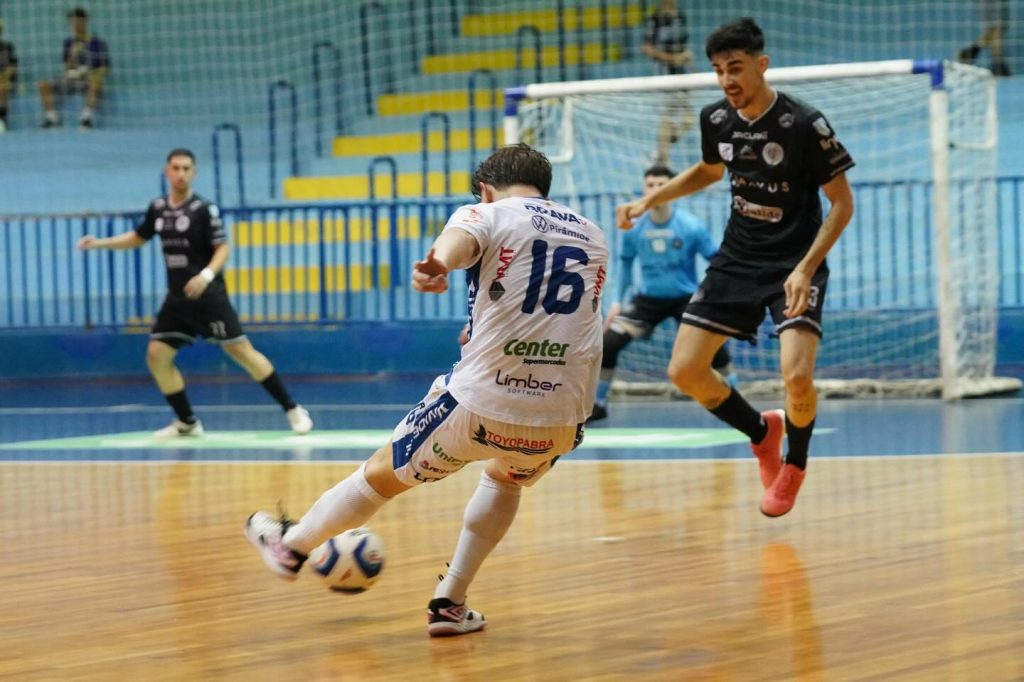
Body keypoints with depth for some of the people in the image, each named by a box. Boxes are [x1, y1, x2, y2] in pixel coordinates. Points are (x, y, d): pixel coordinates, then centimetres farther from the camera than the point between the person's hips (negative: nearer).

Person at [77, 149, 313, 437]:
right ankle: (187, 422, 11)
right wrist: (99, 242, 12)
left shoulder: (204, 209, -10)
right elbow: (138, 238, 22)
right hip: (177, 298, 6)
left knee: (240, 350, -9)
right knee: (156, 356, -1)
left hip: (208, 296, -6)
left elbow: (223, 248, -13)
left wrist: (207, 275, -30)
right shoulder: (158, 208, 6)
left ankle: (292, 409, -1)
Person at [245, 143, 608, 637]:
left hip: (481, 406, -4)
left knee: (383, 474, 22)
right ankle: (449, 604, 32)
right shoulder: (592, 235, 16)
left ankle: (292, 546, 44)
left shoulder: (487, 214, 1)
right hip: (563, 422, 4)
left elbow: (457, 241, -26)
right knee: (506, 478, 37)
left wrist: (435, 268, -48)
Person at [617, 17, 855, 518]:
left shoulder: (805, 124, -19)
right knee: (684, 371, -2)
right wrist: (650, 200, 10)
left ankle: (795, 462, 8)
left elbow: (842, 203, -13)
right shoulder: (716, 119, -2)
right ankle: (762, 433, 25)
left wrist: (805, 269, -22)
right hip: (737, 260, 6)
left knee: (796, 376, -24)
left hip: (796, 263, -5)